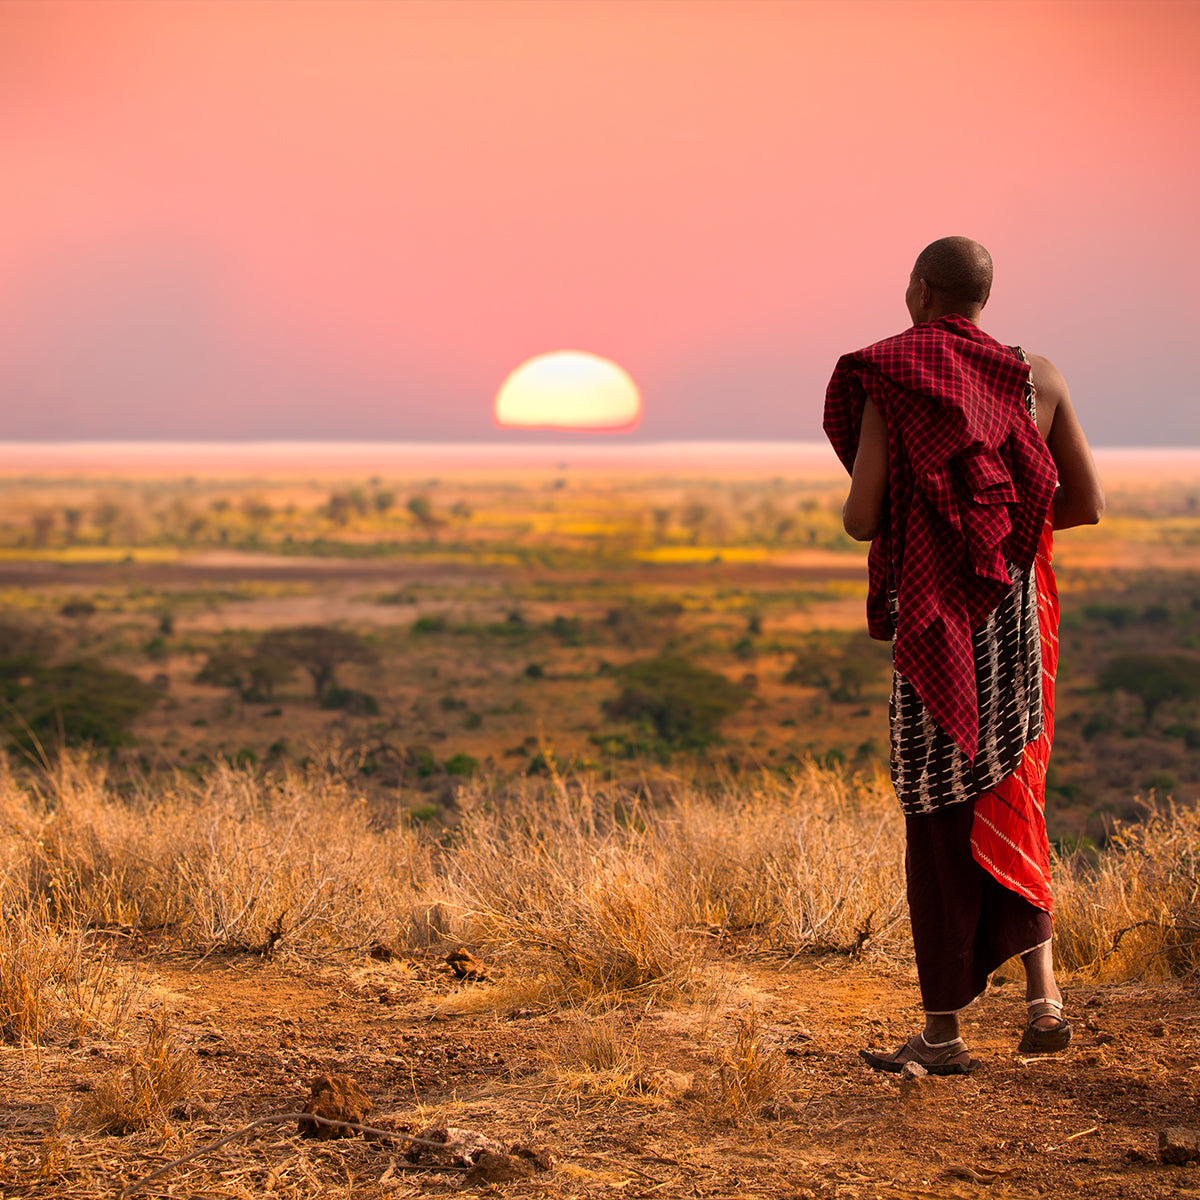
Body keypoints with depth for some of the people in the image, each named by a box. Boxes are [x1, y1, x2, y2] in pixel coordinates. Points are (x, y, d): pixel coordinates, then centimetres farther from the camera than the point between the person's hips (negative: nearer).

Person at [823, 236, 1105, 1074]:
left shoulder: (888, 382, -7)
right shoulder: (1037, 378, 4)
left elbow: (861, 517, -12)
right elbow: (1088, 504, 5)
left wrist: (875, 516, 13)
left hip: (936, 622, -3)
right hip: (1020, 617, 4)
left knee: (939, 818, 5)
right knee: (1009, 800, 18)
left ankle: (944, 1029, 10)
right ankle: (1042, 992, 3)